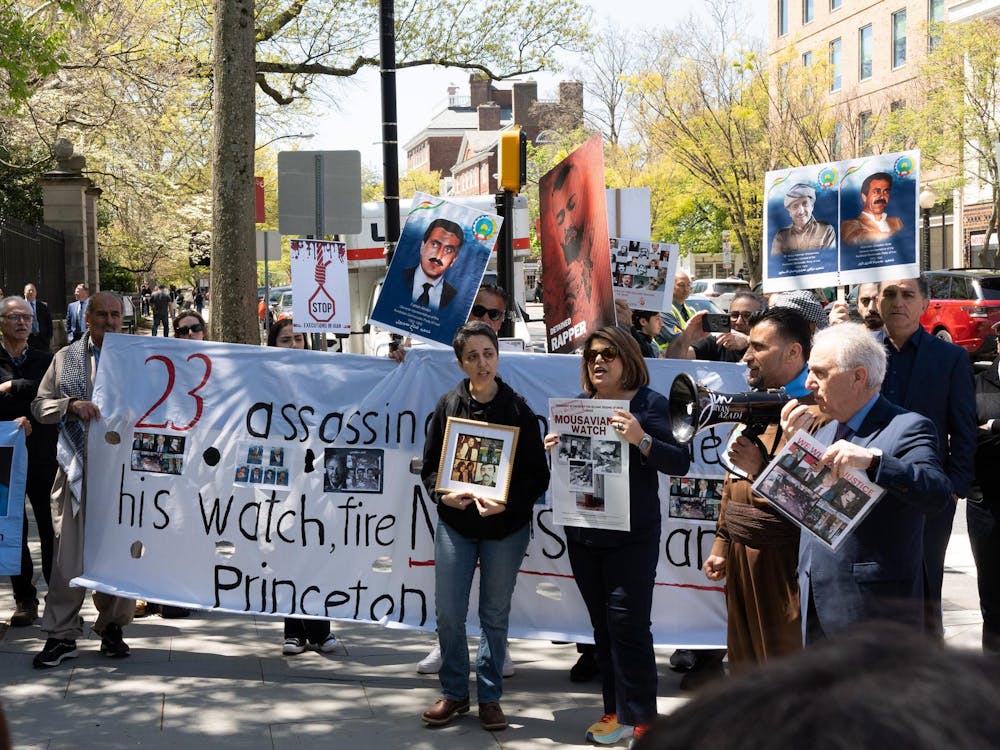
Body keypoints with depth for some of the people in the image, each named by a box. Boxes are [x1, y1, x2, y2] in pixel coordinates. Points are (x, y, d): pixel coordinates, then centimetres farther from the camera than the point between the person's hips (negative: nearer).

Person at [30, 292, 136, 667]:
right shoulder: (66, 358, 11)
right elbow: (40, 405, 7)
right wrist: (71, 405, -11)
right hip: (78, 470, 0)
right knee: (69, 552, -2)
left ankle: (112, 627, 20)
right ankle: (61, 634, 6)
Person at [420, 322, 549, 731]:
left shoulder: (518, 410, -5)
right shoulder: (448, 406, 1)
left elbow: (537, 476, -4)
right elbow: (429, 466, 7)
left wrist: (507, 502, -20)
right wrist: (443, 494, -12)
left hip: (505, 527, -1)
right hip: (455, 524, 2)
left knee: (495, 615, 8)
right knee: (448, 613, 2)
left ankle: (489, 697, 20)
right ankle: (453, 693, 18)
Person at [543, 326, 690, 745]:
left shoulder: (649, 404, -6)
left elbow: (679, 463, -13)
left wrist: (640, 439, -28)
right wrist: (554, 450, -3)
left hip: (632, 534, -6)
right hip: (583, 532, 6)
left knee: (627, 623, -6)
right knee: (602, 624, 11)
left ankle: (638, 718, 1)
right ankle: (616, 709, 20)